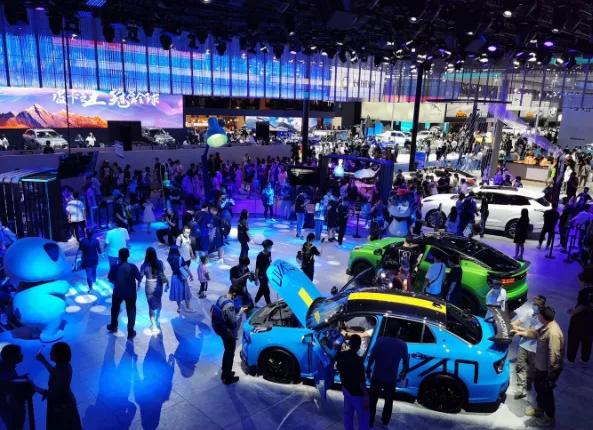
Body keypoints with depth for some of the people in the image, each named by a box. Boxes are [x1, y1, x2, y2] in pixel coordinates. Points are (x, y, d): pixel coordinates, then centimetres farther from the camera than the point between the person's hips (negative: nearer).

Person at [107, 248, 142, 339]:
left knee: (115, 309, 27)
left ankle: (113, 327, 46)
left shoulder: (114, 267, -17)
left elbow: (110, 280, -6)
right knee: (131, 311, 14)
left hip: (118, 292, 1)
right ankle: (130, 332, 19)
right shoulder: (133, 267, -18)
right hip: (131, 293, -1)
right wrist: (138, 284, 14)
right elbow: (139, 278, -9)